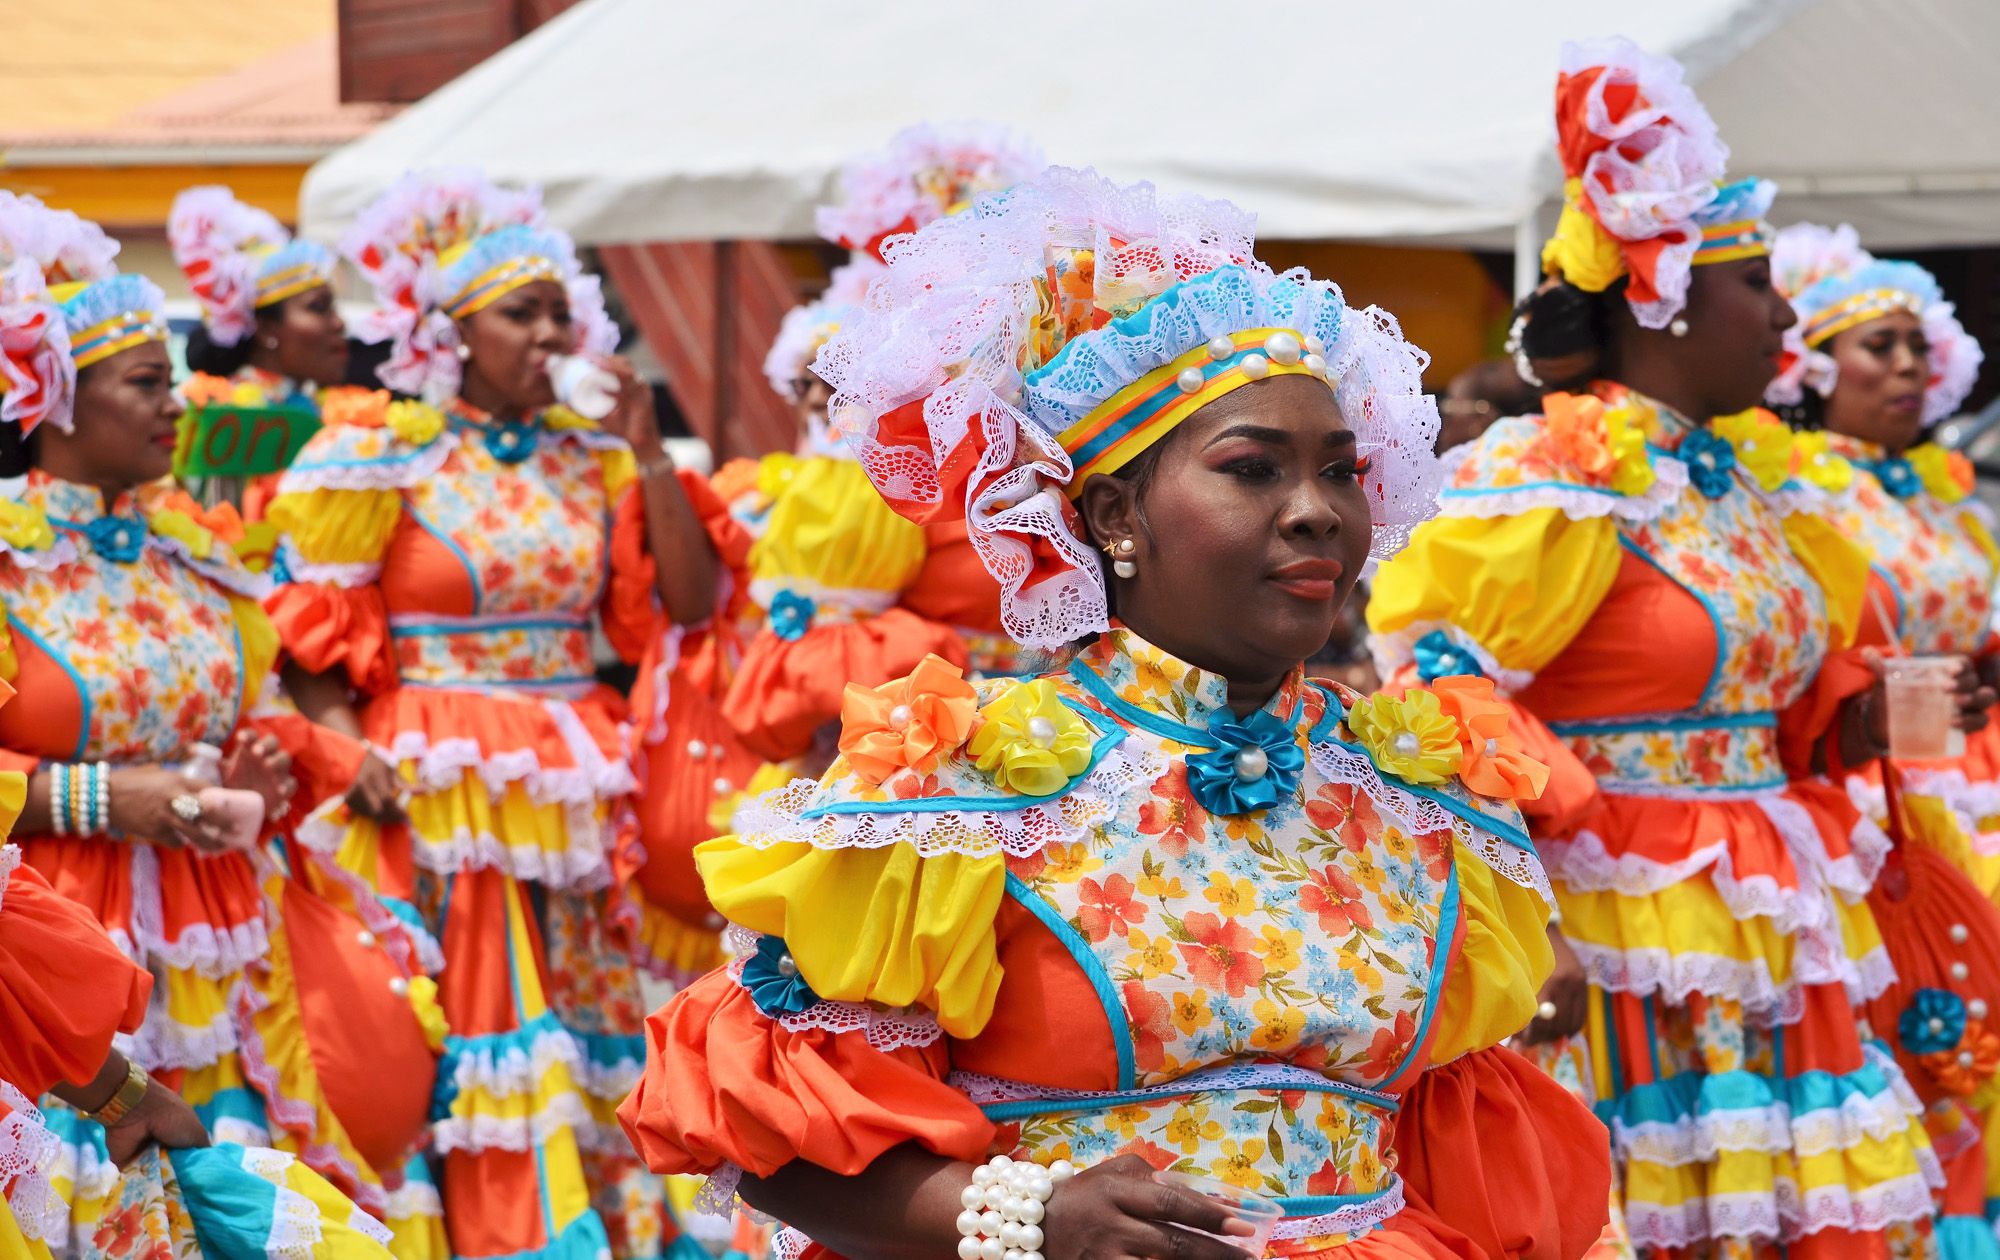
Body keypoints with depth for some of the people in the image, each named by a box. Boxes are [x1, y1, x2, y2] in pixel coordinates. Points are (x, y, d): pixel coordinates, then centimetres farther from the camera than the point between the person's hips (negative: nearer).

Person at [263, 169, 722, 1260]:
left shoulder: (588, 453, 10)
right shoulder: (380, 455, -2)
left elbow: (690, 601, 4)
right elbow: (311, 645, -5)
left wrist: (648, 452, -1)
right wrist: (355, 757, -21)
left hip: (576, 793, 5)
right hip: (445, 794, -5)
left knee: (593, 1038, 8)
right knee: (480, 1063, -6)